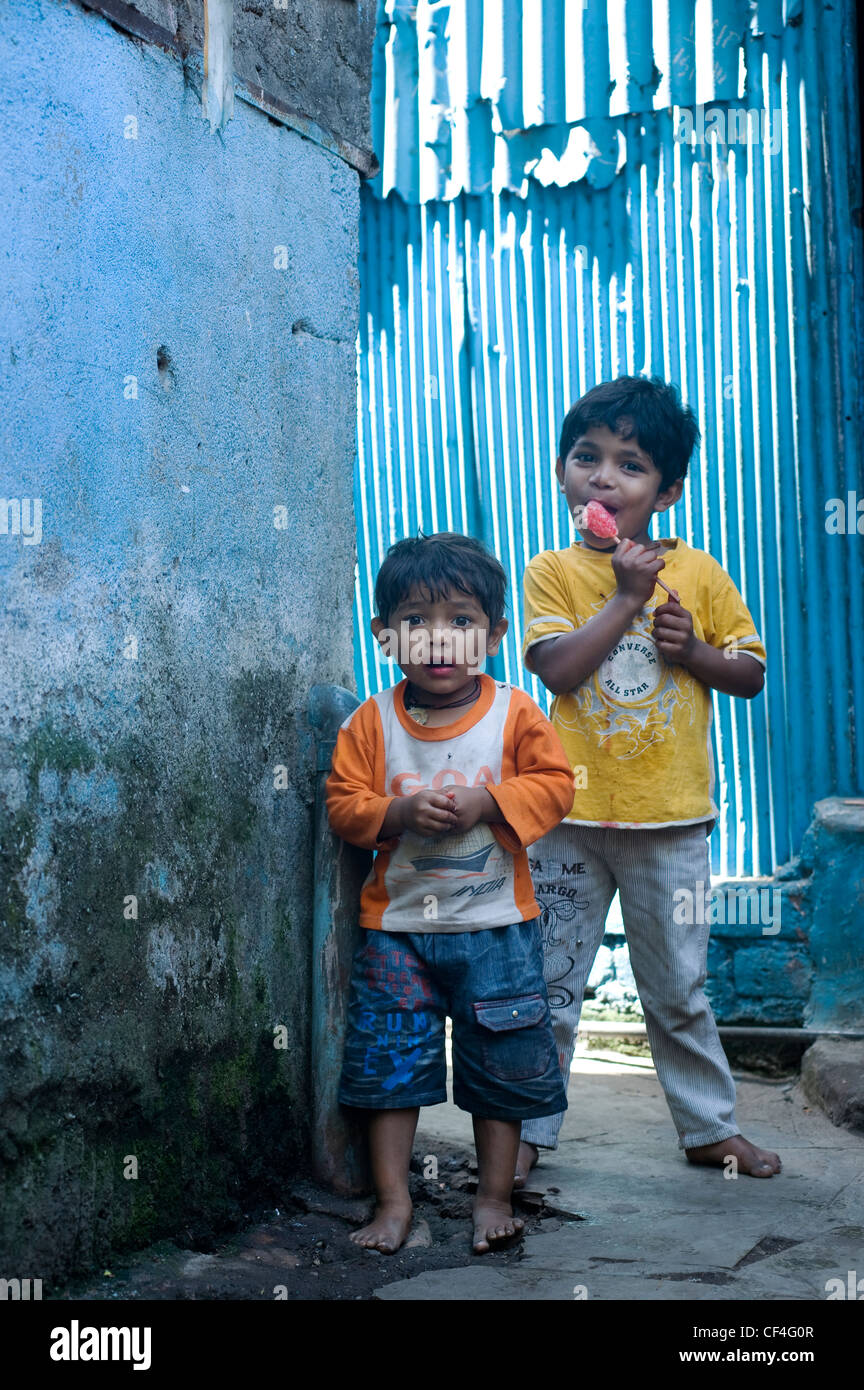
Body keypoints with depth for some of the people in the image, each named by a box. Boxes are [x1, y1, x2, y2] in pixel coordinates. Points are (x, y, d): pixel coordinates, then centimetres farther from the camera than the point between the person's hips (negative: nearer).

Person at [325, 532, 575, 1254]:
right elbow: (344, 804, -3)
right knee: (389, 1062, 5)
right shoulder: (371, 721, -3)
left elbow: (554, 783, -5)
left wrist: (486, 802, -20)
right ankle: (393, 1199, 18)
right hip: (398, 921, 1)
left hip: (495, 922, -1)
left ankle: (495, 1196, 24)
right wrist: (400, 812, -21)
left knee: (500, 1065, 8)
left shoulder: (515, 714, -6)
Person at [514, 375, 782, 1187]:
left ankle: (710, 1127, 29)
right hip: (571, 814, -1)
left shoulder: (698, 573, 3)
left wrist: (693, 648, -10)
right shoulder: (553, 572, -1)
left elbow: (751, 675, 7)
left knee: (677, 989, 13)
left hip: (669, 817, 1)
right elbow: (557, 668, -16)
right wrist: (627, 595, -16)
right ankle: (528, 1129, 22)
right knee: (548, 983, 8)